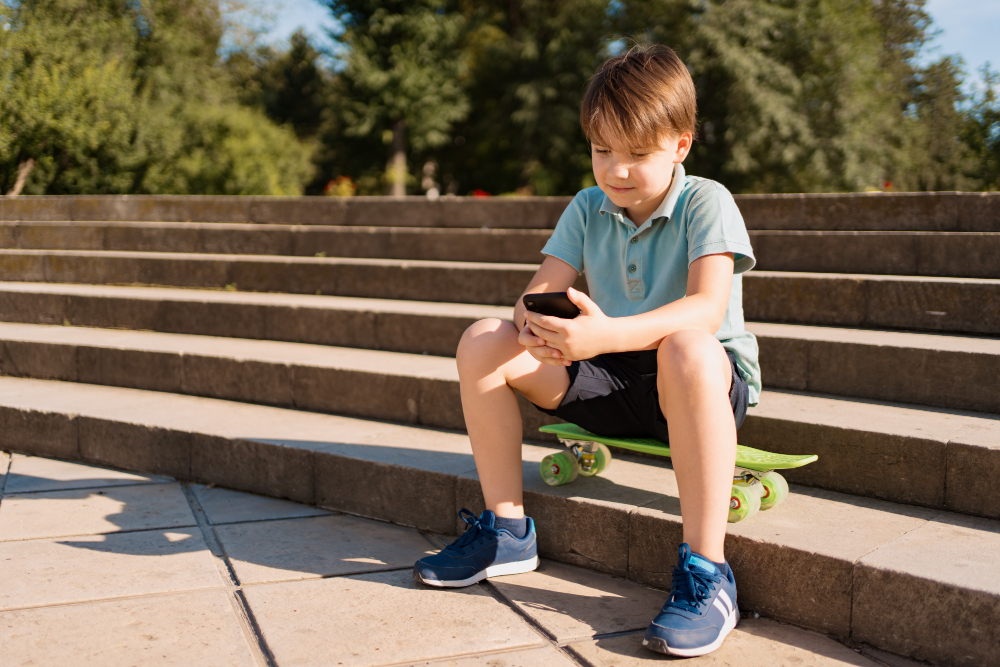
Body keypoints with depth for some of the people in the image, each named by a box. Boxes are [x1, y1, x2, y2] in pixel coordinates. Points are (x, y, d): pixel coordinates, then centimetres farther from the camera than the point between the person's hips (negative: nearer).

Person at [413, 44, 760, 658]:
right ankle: (506, 530, -1)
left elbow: (706, 309, -29)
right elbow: (540, 292, -3)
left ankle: (706, 570, -36)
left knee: (687, 349, -42)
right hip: (611, 381, 5)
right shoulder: (588, 208, 4)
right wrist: (535, 323, -30)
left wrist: (608, 335, -46)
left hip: (712, 382, -5)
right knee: (485, 342, -10)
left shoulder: (706, 203, -12)